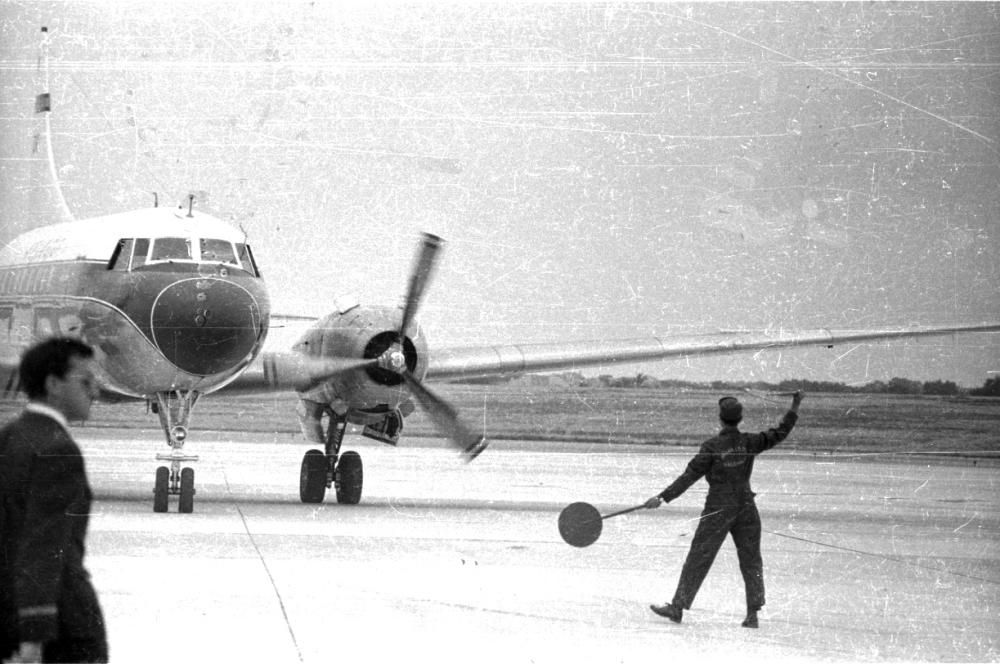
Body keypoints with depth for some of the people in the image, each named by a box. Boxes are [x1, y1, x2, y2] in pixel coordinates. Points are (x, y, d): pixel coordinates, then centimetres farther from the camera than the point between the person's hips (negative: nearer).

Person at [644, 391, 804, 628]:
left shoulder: (712, 447, -13)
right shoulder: (749, 443, -4)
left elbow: (689, 475, -13)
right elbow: (780, 433, 5)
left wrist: (663, 497, -11)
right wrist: (795, 407, 14)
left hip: (718, 509, -3)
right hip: (746, 507, 3)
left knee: (698, 558, 1)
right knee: (751, 560, 10)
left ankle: (678, 607, 3)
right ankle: (753, 613, 7)